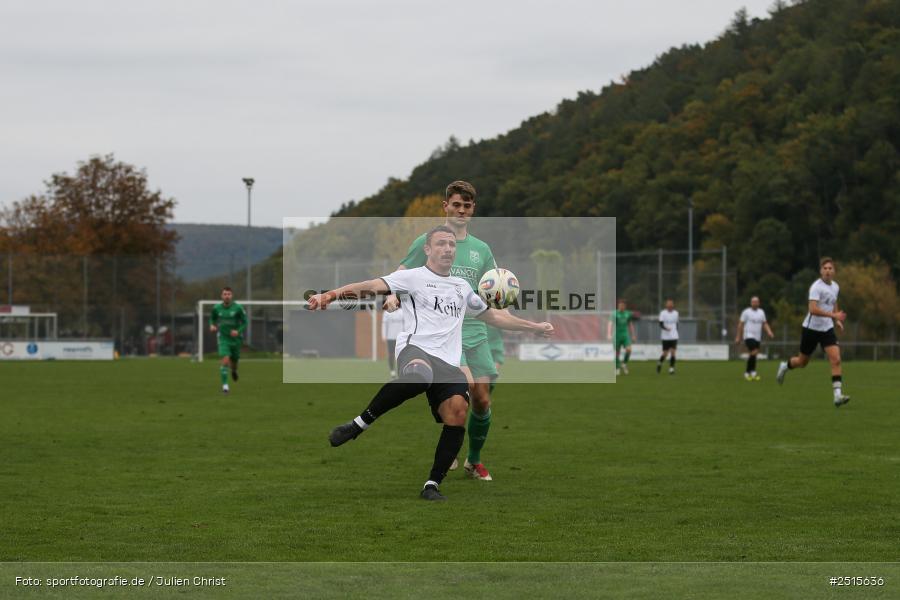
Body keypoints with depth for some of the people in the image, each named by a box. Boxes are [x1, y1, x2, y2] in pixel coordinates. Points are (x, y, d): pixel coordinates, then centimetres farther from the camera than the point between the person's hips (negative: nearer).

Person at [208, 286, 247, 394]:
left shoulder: (238, 308, -11)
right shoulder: (217, 308, -4)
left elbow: (245, 322, -4)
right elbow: (212, 318, 14)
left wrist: (238, 331, -20)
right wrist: (212, 325, -8)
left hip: (235, 338, 0)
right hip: (223, 338, 0)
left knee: (234, 361, 13)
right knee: (225, 360, -18)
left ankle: (234, 370, 52)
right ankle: (225, 385, -13)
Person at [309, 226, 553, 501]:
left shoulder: (462, 286, 30)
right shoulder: (413, 277, 12)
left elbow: (494, 316, 43)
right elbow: (373, 286, -3)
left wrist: (536, 327, 44)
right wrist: (330, 294, -18)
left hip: (448, 362, 6)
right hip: (416, 349, -6)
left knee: (458, 411, -22)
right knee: (419, 375, -42)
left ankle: (432, 485, -14)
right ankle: (359, 424, -29)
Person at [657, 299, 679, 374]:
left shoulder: (675, 313, 8)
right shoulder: (663, 313, -4)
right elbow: (661, 324, -11)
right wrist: (666, 328, -30)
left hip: (674, 337, 2)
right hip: (665, 337, -2)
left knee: (673, 352, -9)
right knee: (665, 353, 2)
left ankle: (671, 369, -4)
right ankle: (660, 363, 31)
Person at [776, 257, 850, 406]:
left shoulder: (836, 287, 6)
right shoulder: (816, 287, -18)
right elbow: (813, 309, -29)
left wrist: (837, 320, 12)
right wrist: (833, 315, -34)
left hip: (827, 329, 5)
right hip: (811, 328, -5)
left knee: (836, 360, -14)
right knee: (802, 362, 10)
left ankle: (838, 395, -17)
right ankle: (785, 366, 45)